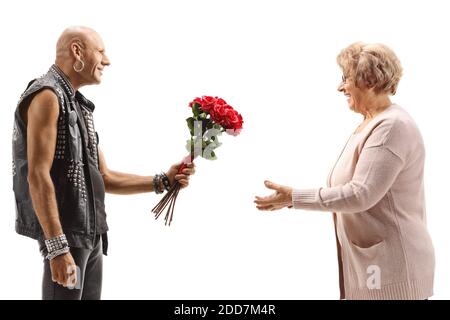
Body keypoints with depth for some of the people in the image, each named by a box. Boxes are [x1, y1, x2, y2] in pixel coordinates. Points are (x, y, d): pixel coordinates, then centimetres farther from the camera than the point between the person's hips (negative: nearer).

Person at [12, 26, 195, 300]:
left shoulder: (79, 105, 19)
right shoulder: (47, 95, -9)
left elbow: (104, 179, 20)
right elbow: (37, 176, -19)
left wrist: (162, 181, 11)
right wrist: (58, 247, -25)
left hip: (91, 236, 9)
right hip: (66, 234, -9)